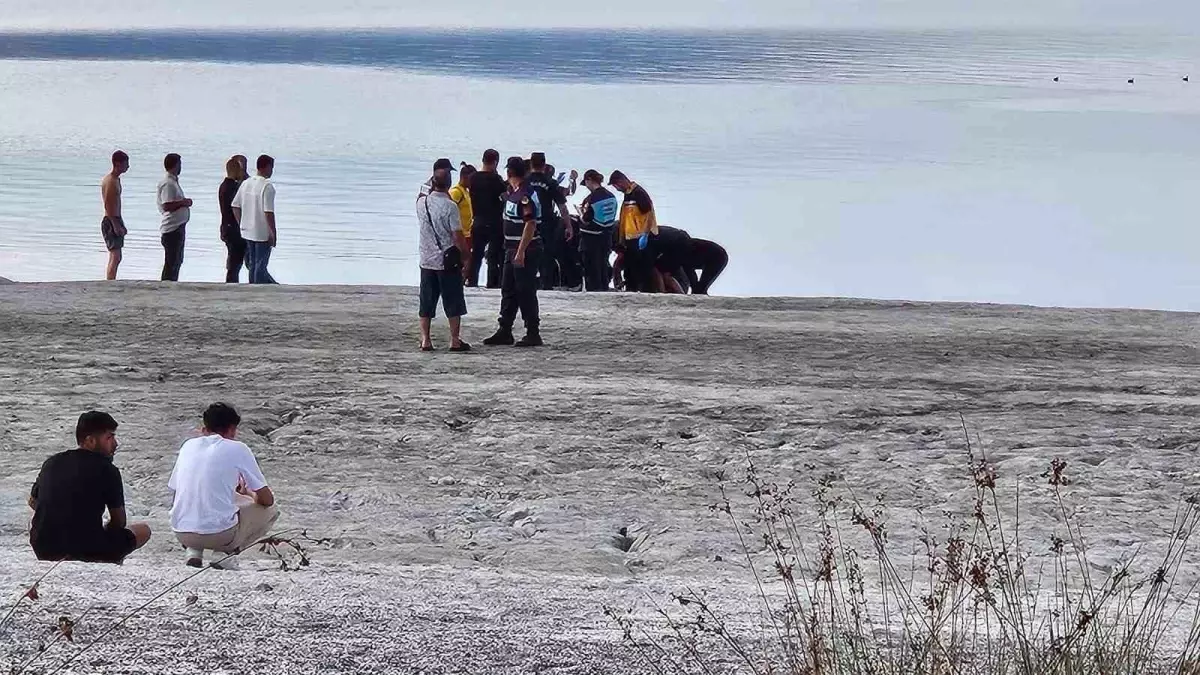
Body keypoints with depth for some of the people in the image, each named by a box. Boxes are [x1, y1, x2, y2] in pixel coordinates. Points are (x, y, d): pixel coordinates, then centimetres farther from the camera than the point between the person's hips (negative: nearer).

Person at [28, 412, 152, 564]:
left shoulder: (51, 463, 8)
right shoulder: (107, 470, -7)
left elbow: (33, 501, 25)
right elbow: (119, 522, -1)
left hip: (44, 550, 4)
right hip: (86, 551, -4)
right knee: (143, 530, 16)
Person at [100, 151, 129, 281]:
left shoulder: (116, 179, 15)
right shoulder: (110, 181, -16)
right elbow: (107, 205, -22)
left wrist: (121, 225, 24)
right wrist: (115, 225, -25)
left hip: (116, 221, 10)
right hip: (111, 222, -10)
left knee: (115, 258, 14)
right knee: (115, 258, -14)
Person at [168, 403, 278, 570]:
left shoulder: (188, 446, 13)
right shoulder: (237, 449, 1)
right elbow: (267, 500, 4)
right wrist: (247, 493, 28)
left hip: (181, 534, 5)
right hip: (221, 534, -5)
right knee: (270, 511, 21)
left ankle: (194, 551, 13)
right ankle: (225, 553, 1)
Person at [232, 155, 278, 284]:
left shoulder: (246, 184, 5)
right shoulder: (267, 186, -17)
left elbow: (235, 206, 9)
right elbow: (268, 212, -21)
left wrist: (241, 225, 18)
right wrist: (273, 233, -14)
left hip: (247, 231, 7)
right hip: (263, 234, -7)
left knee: (253, 264, 15)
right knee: (260, 265, 2)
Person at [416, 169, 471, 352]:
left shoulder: (421, 203, 0)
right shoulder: (450, 206, -14)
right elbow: (458, 236, -13)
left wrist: (431, 189, 18)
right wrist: (465, 258, -3)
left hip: (426, 260, 5)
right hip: (448, 261, -4)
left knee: (426, 303, 9)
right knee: (453, 303, 4)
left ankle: (425, 340, 7)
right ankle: (455, 341, 5)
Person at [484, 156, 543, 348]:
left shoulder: (526, 195, -18)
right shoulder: (513, 192, 14)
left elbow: (531, 224, -23)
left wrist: (521, 252, -26)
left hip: (526, 251, -10)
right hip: (513, 249, 10)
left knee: (526, 293, -5)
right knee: (508, 291, 13)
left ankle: (533, 334, 1)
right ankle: (505, 332, 20)